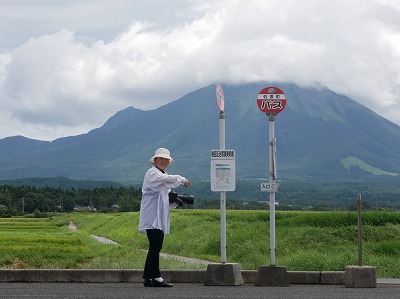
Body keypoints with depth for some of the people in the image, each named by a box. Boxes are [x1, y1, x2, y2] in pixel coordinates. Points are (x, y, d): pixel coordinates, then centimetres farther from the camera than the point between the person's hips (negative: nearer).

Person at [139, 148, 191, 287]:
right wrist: (182, 180, -18)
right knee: (155, 247, -13)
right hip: (152, 217, -9)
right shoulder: (152, 173, -3)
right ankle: (156, 277, -14)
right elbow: (164, 179, -26)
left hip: (160, 218, 9)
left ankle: (148, 278, 9)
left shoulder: (164, 175, 25)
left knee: (155, 248, 7)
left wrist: (175, 201, 11)